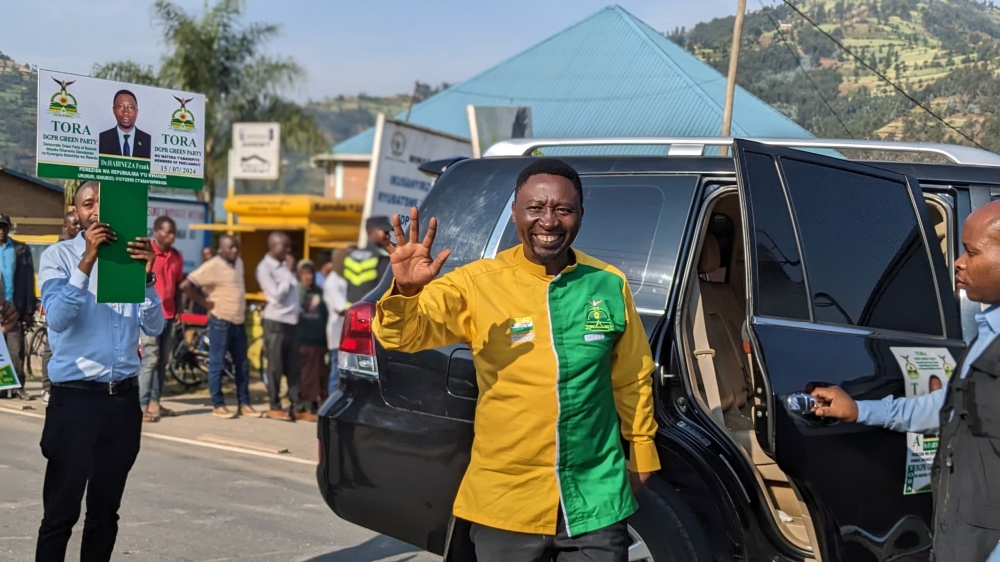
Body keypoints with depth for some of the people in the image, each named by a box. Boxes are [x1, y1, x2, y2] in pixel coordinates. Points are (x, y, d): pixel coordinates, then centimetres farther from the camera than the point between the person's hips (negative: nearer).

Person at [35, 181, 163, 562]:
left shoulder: (130, 256, 7)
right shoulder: (59, 256, -3)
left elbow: (154, 327, 1)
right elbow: (58, 319, -17)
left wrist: (147, 276, -15)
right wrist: (87, 262, -25)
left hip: (124, 398, 4)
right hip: (75, 398, -4)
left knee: (105, 509, 12)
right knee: (61, 511, -1)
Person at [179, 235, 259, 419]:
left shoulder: (239, 263, 9)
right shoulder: (212, 266, -14)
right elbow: (185, 285, -19)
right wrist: (206, 303, -14)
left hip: (239, 323, 7)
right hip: (221, 323, -7)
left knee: (242, 365, 10)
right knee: (217, 365, 1)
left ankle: (244, 404, 18)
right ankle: (218, 405, 9)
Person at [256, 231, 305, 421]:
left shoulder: (285, 265, 12)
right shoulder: (265, 267, -8)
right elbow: (277, 295, -15)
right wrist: (289, 273, -9)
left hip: (292, 321, 7)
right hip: (276, 321, -6)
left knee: (293, 367, 7)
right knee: (275, 367, 0)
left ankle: (297, 407, 11)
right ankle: (275, 407, 9)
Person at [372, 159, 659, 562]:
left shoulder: (609, 286, 1)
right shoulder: (477, 284, -8)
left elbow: (632, 380, 11)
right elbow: (403, 334, -18)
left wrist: (641, 454, 17)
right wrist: (405, 291, -38)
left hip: (596, 502, 1)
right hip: (505, 503, -1)